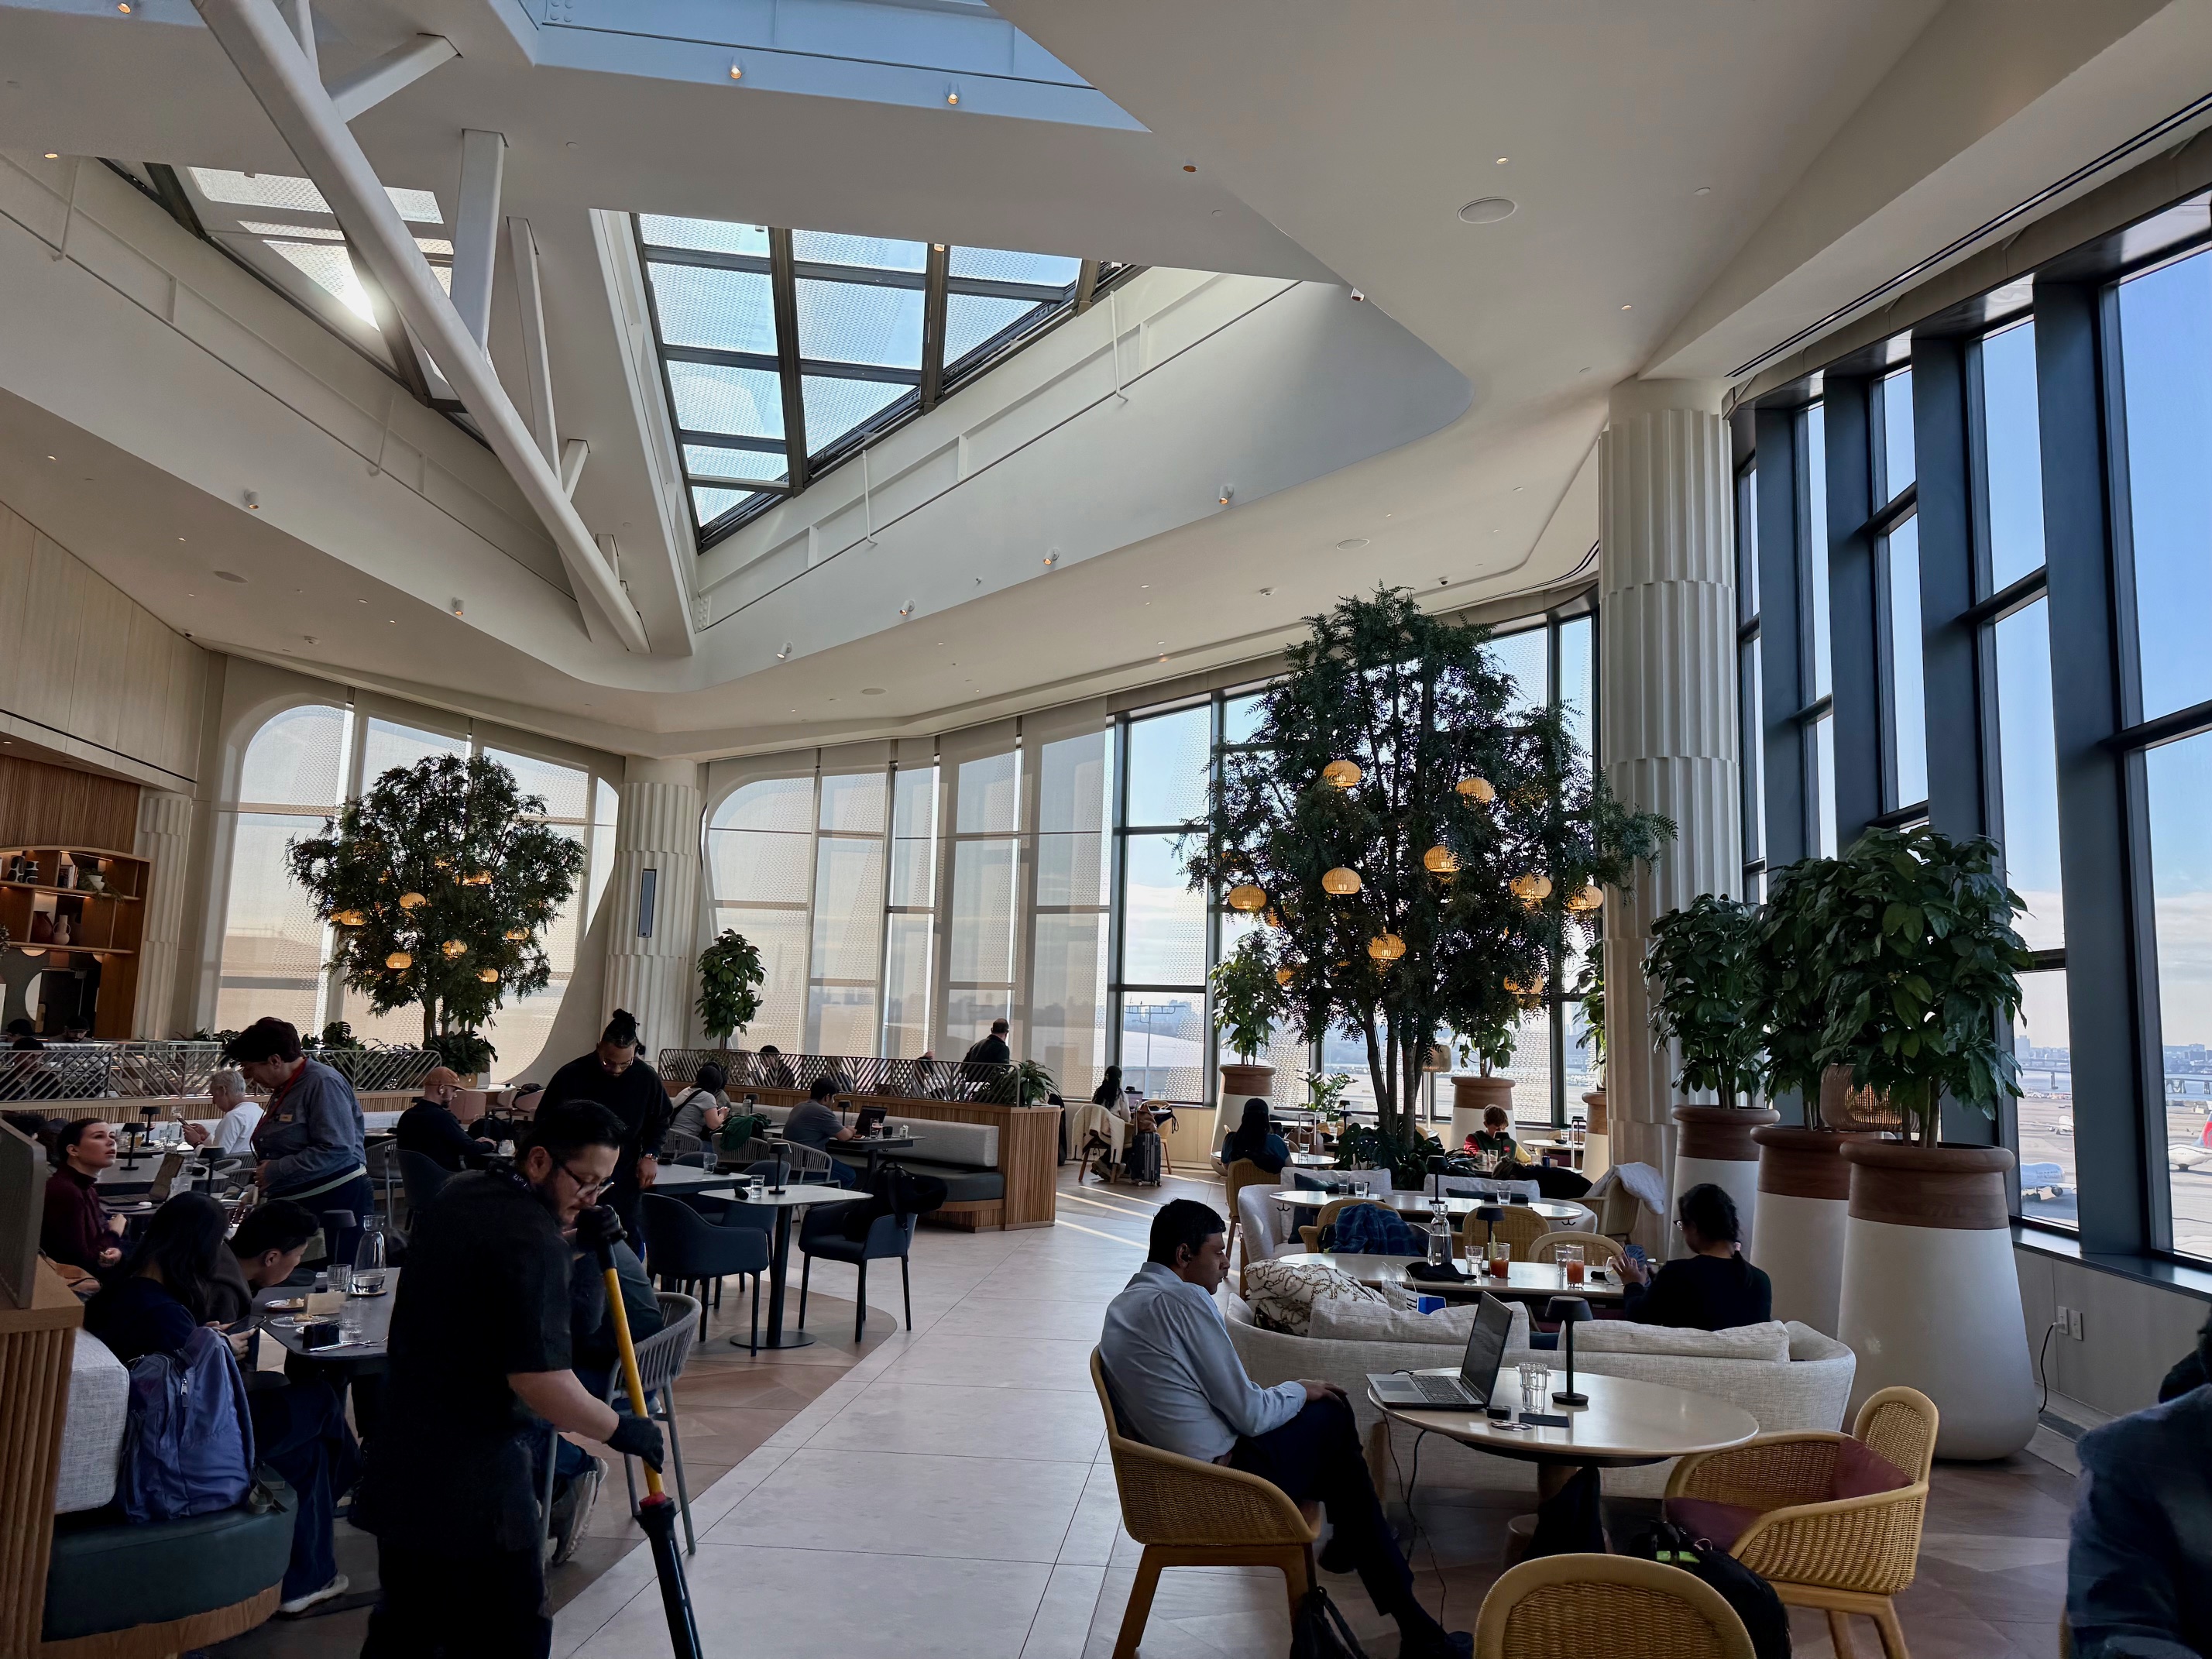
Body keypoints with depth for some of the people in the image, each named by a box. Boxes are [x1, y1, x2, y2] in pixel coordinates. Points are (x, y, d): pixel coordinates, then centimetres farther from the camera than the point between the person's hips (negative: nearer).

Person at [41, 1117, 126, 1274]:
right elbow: (80, 1261, -22)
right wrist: (114, 1234, -6)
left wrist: (116, 1251, -11)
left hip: (92, 1278, 9)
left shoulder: (87, 1188, 9)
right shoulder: (64, 1192, -20)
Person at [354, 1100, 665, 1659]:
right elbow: (539, 1380, -29)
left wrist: (571, 1229, 10)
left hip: (401, 1452, 10)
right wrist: (620, 1429, -15)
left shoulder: (460, 1194, 6)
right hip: (474, 1478, -9)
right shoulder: (533, 1243, -23)